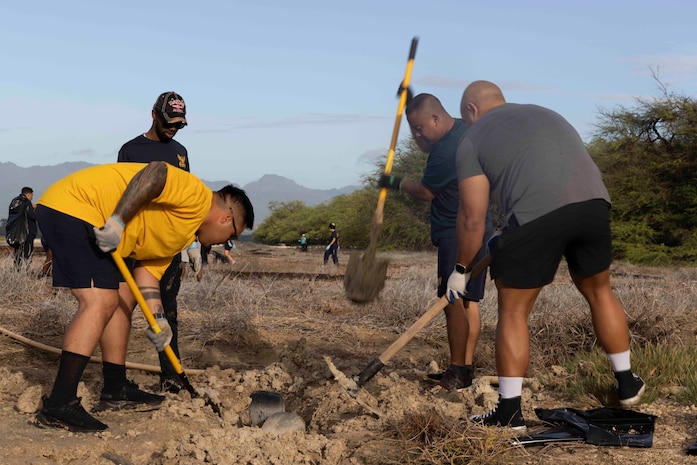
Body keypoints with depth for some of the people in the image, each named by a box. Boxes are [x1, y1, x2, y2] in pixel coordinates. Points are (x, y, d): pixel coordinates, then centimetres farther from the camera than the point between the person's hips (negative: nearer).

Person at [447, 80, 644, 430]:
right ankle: (627, 384, 36)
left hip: (537, 215, -5)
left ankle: (509, 411, 12)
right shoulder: (544, 113, 32)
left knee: (513, 312, 8)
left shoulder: (472, 139, 14)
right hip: (594, 202, 6)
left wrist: (461, 269, 21)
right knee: (599, 292, 25)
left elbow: (473, 218, 8)